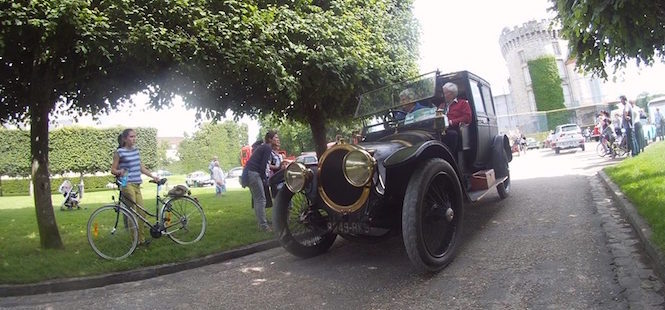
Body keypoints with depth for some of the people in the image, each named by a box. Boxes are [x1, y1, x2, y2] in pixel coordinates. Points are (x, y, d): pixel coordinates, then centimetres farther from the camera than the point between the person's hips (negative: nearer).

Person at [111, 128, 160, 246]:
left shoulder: (136, 150, 14)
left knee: (141, 213, 4)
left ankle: (141, 239, 12)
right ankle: (136, 239, 2)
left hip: (137, 185, 6)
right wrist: (119, 172, -21)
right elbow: (113, 170, -1)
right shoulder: (119, 152, -4)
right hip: (127, 184, -6)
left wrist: (153, 176, 18)